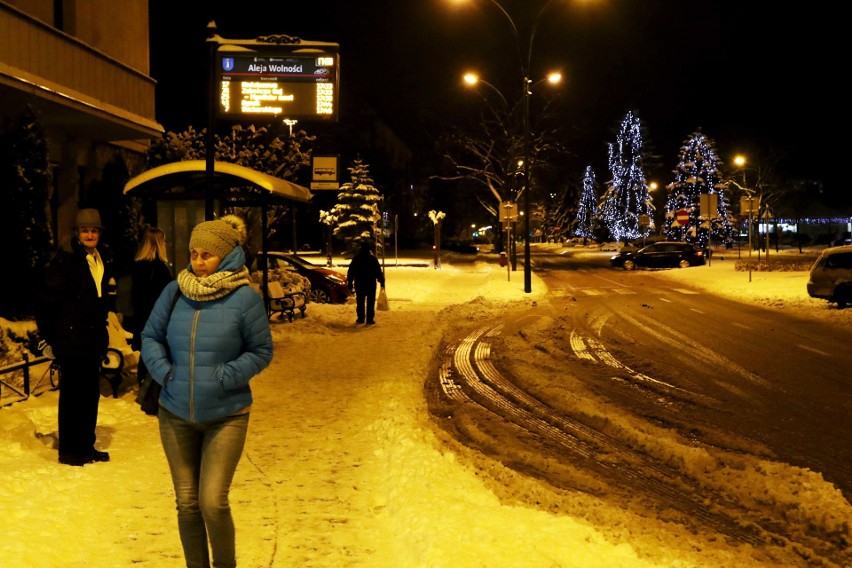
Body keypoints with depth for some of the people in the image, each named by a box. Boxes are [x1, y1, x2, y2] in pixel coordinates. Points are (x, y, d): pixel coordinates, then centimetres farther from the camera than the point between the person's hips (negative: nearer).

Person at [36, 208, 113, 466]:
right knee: (71, 396, 0)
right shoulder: (64, 262, -10)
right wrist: (52, 337, -10)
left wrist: (102, 336, 16)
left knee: (91, 395, 11)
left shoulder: (103, 265, 13)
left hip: (93, 342, 7)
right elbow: (47, 302, -11)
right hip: (71, 341, -7)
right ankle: (69, 451, 9)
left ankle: (87, 447, 21)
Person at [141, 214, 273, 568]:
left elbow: (262, 351, -4)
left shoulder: (245, 298, -10)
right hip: (175, 415, 3)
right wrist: (165, 372, -8)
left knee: (213, 502, -10)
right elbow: (150, 337, 8)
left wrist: (223, 378, -14)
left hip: (226, 416, -3)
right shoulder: (175, 291, -2)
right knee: (187, 503, 9)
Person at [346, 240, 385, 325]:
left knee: (360, 302, 11)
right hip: (371, 284, -2)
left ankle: (360, 318, 10)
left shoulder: (355, 259, 1)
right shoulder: (373, 259, -6)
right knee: (370, 302, 1)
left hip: (359, 284, 2)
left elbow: (350, 272, 4)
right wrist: (382, 282, 3)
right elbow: (378, 272, -5)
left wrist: (350, 283, 10)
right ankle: (370, 319, -4)